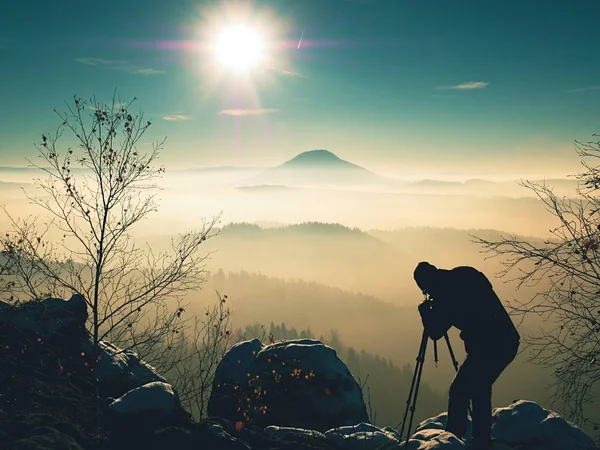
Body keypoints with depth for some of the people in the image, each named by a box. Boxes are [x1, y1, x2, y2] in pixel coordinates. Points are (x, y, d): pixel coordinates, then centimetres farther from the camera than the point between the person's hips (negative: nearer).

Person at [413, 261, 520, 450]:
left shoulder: (443, 298, -9)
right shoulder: (466, 274, 9)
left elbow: (435, 333, 1)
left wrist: (424, 311, 17)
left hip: (488, 347, -8)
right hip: (507, 341, 8)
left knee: (459, 391, 0)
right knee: (479, 389, 20)